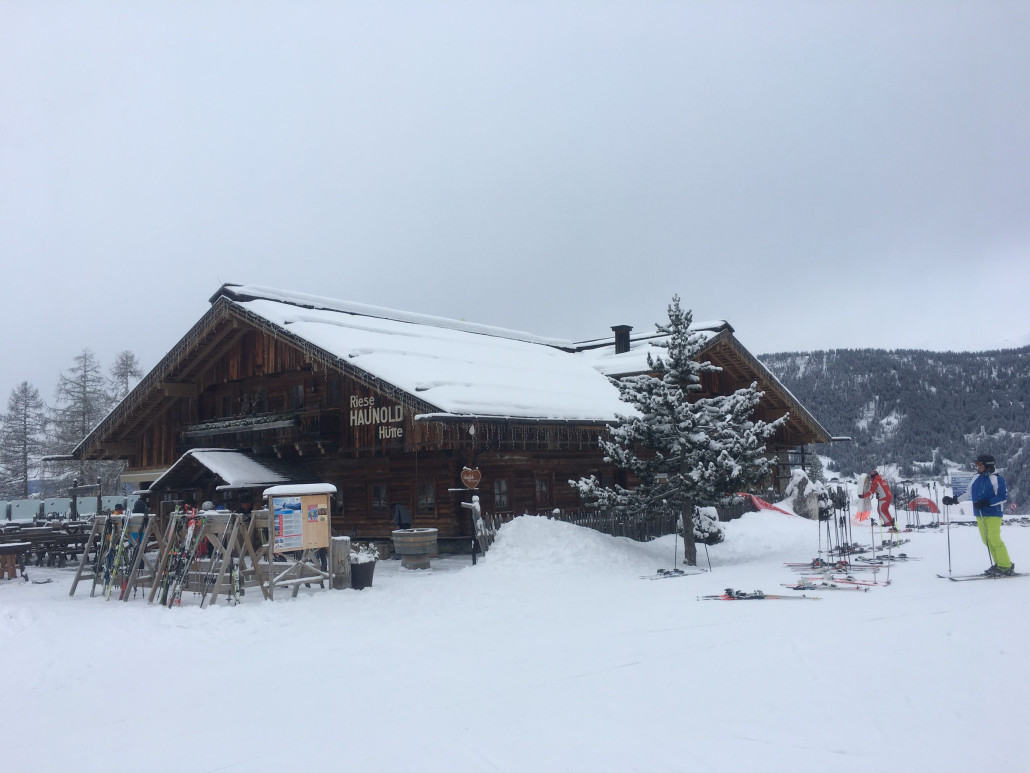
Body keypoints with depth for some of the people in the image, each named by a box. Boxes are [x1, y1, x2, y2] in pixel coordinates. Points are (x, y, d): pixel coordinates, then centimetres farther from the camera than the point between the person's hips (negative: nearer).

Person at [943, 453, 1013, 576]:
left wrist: (986, 503, -22)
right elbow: (969, 494, 20)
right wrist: (954, 500, 14)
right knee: (986, 540, 6)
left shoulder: (997, 478, -10)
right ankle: (998, 564, 13)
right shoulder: (977, 478, 12)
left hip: (993, 514, -7)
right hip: (980, 514, 7)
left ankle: (1006, 567, -4)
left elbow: (1003, 496, -14)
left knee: (994, 539, -12)